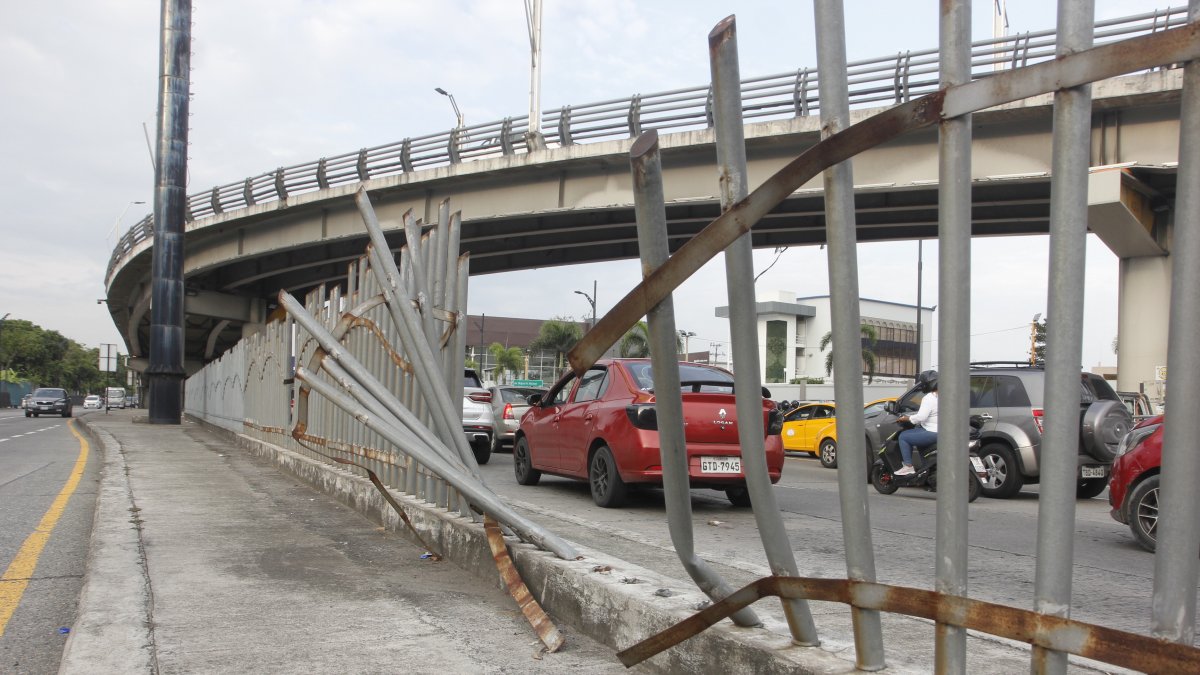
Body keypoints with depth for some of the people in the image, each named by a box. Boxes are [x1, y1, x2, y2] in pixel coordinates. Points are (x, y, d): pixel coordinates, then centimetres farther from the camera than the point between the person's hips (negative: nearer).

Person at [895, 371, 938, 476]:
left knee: (903, 436, -4)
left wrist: (905, 418, -11)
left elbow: (920, 417, -25)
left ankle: (908, 467, -5)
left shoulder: (929, 398, -18)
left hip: (933, 433, -11)